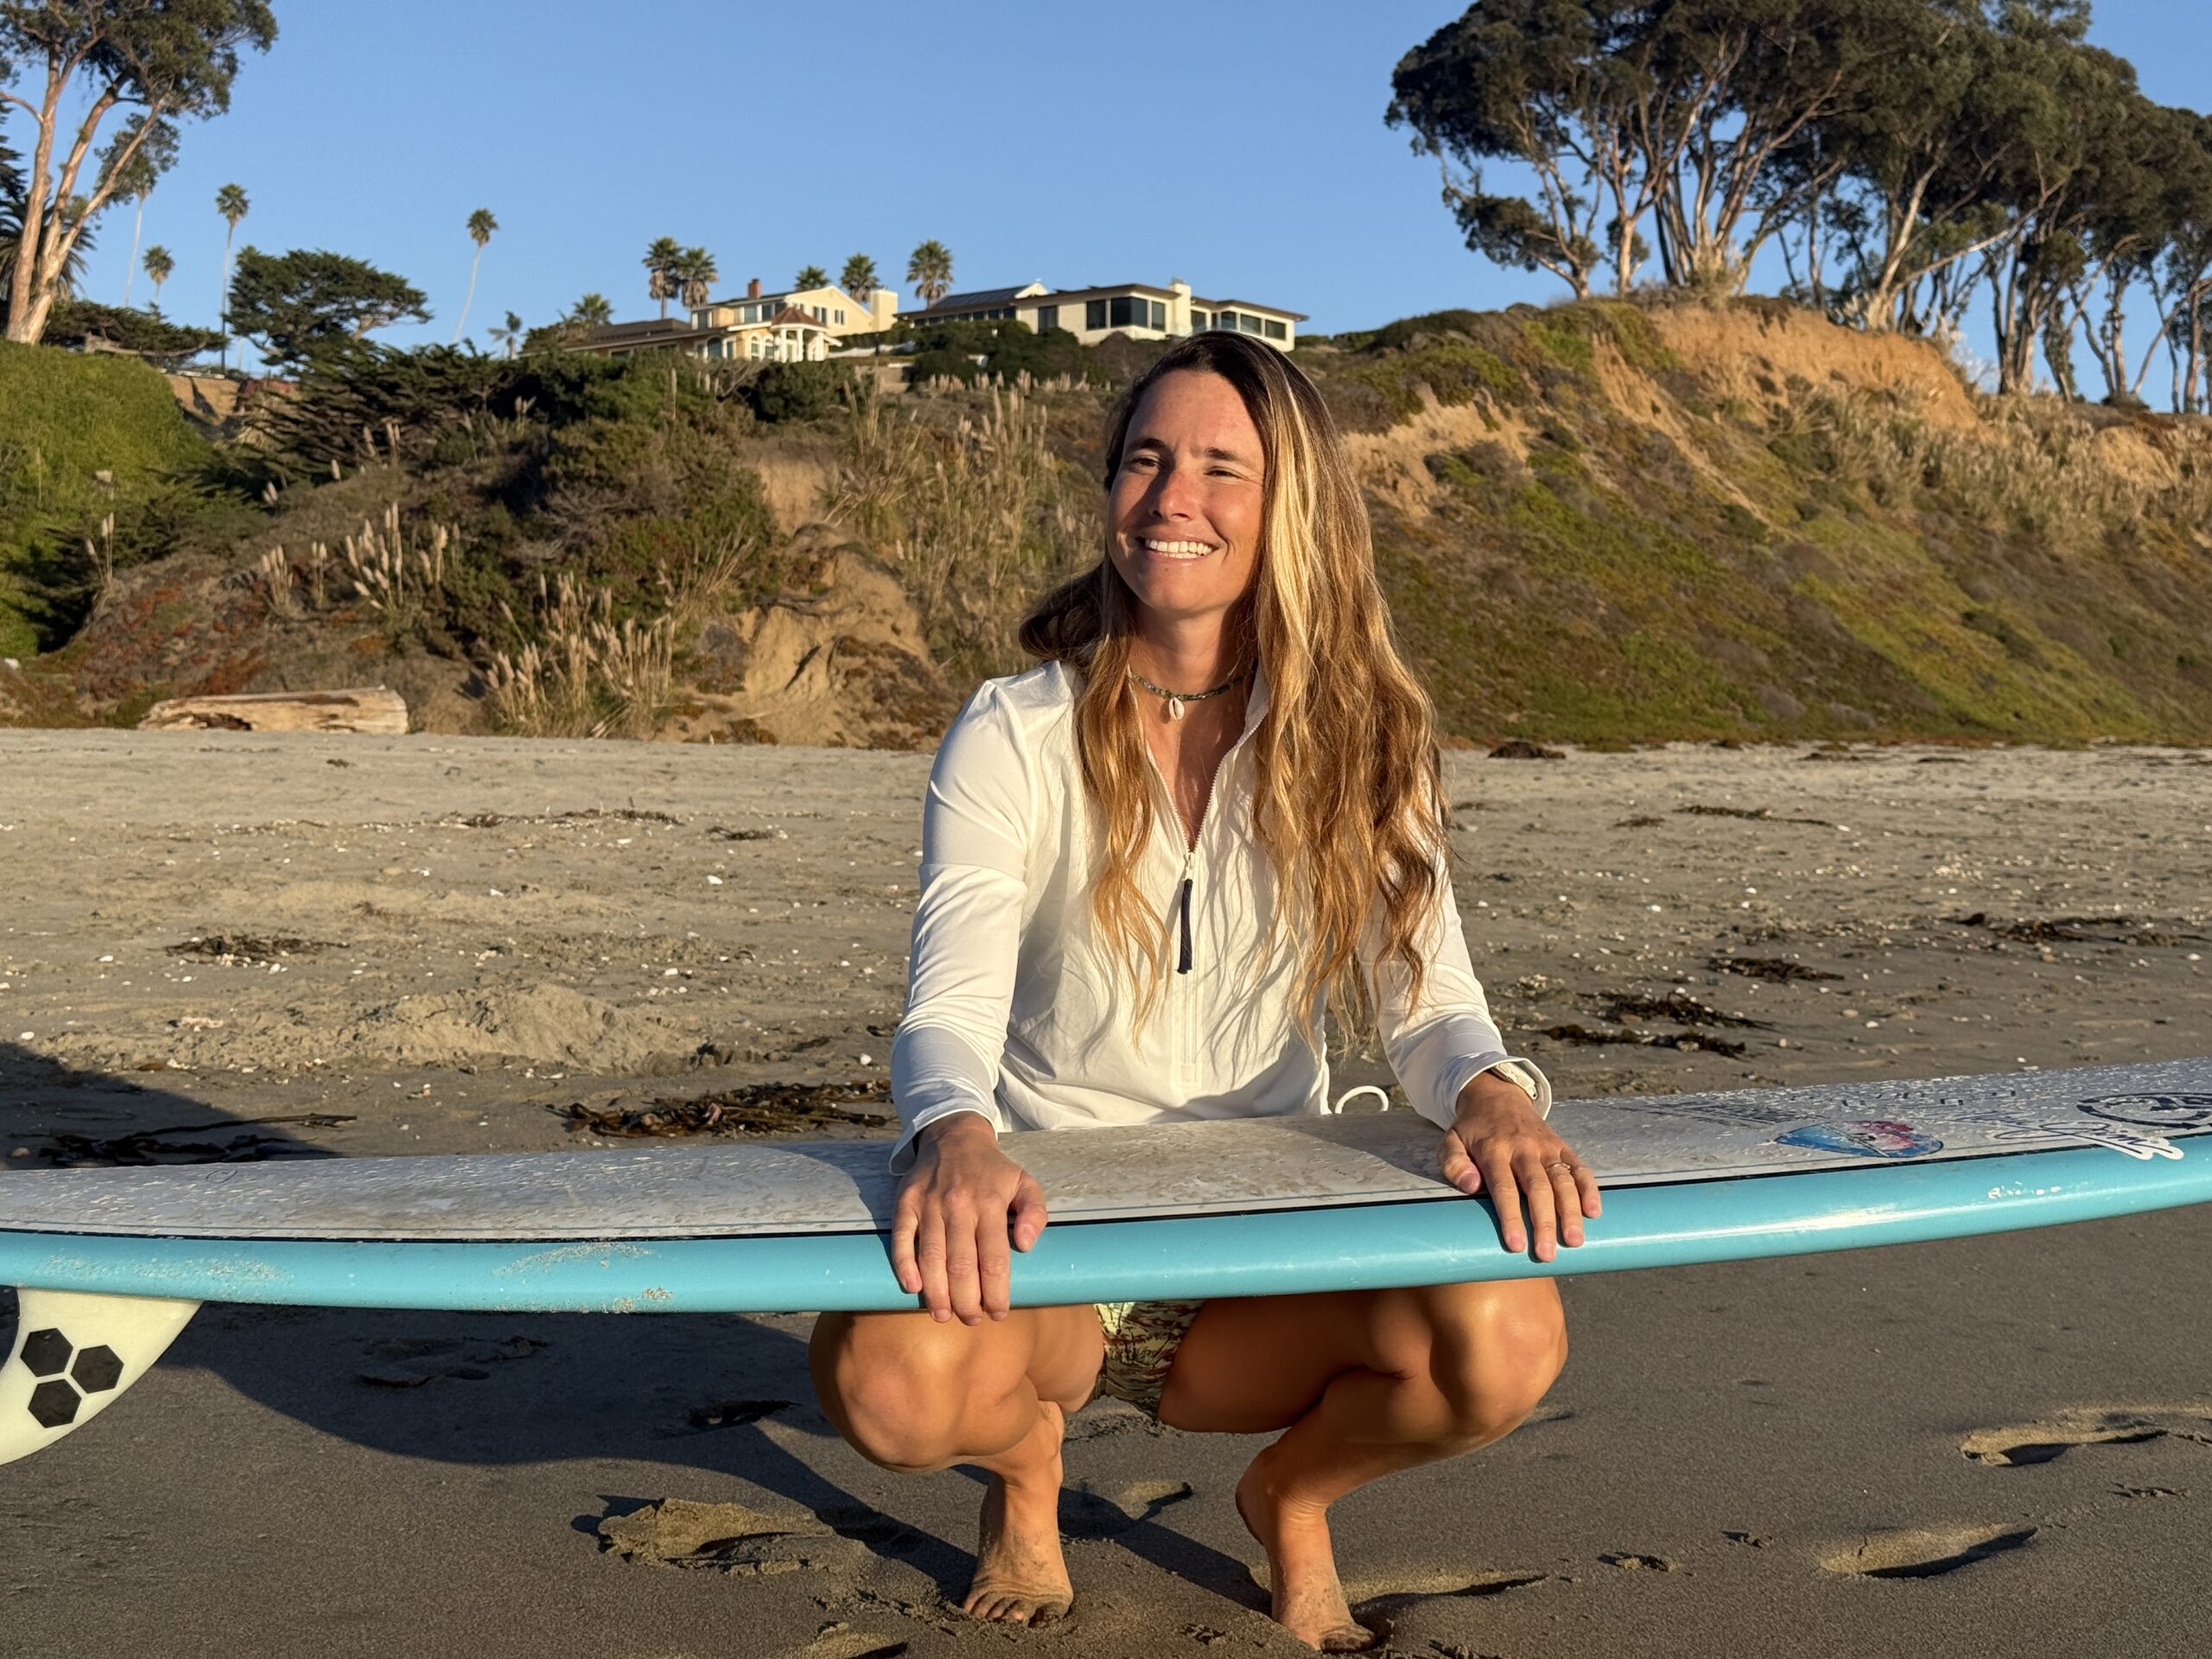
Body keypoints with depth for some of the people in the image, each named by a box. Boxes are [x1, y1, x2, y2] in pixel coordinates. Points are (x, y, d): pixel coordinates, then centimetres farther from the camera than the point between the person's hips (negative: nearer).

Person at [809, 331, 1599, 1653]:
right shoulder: (1013, 738, -7)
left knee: (1508, 1340, -28)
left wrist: (1490, 1090, -33)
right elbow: (951, 1001, -20)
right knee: (888, 1378, -34)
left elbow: (1428, 998, -7)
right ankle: (1025, 1452, 7)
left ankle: (1293, 1493, 9)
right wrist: (956, 1133, -45)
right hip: (1045, 1236, -1)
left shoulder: (1354, 745, -1)